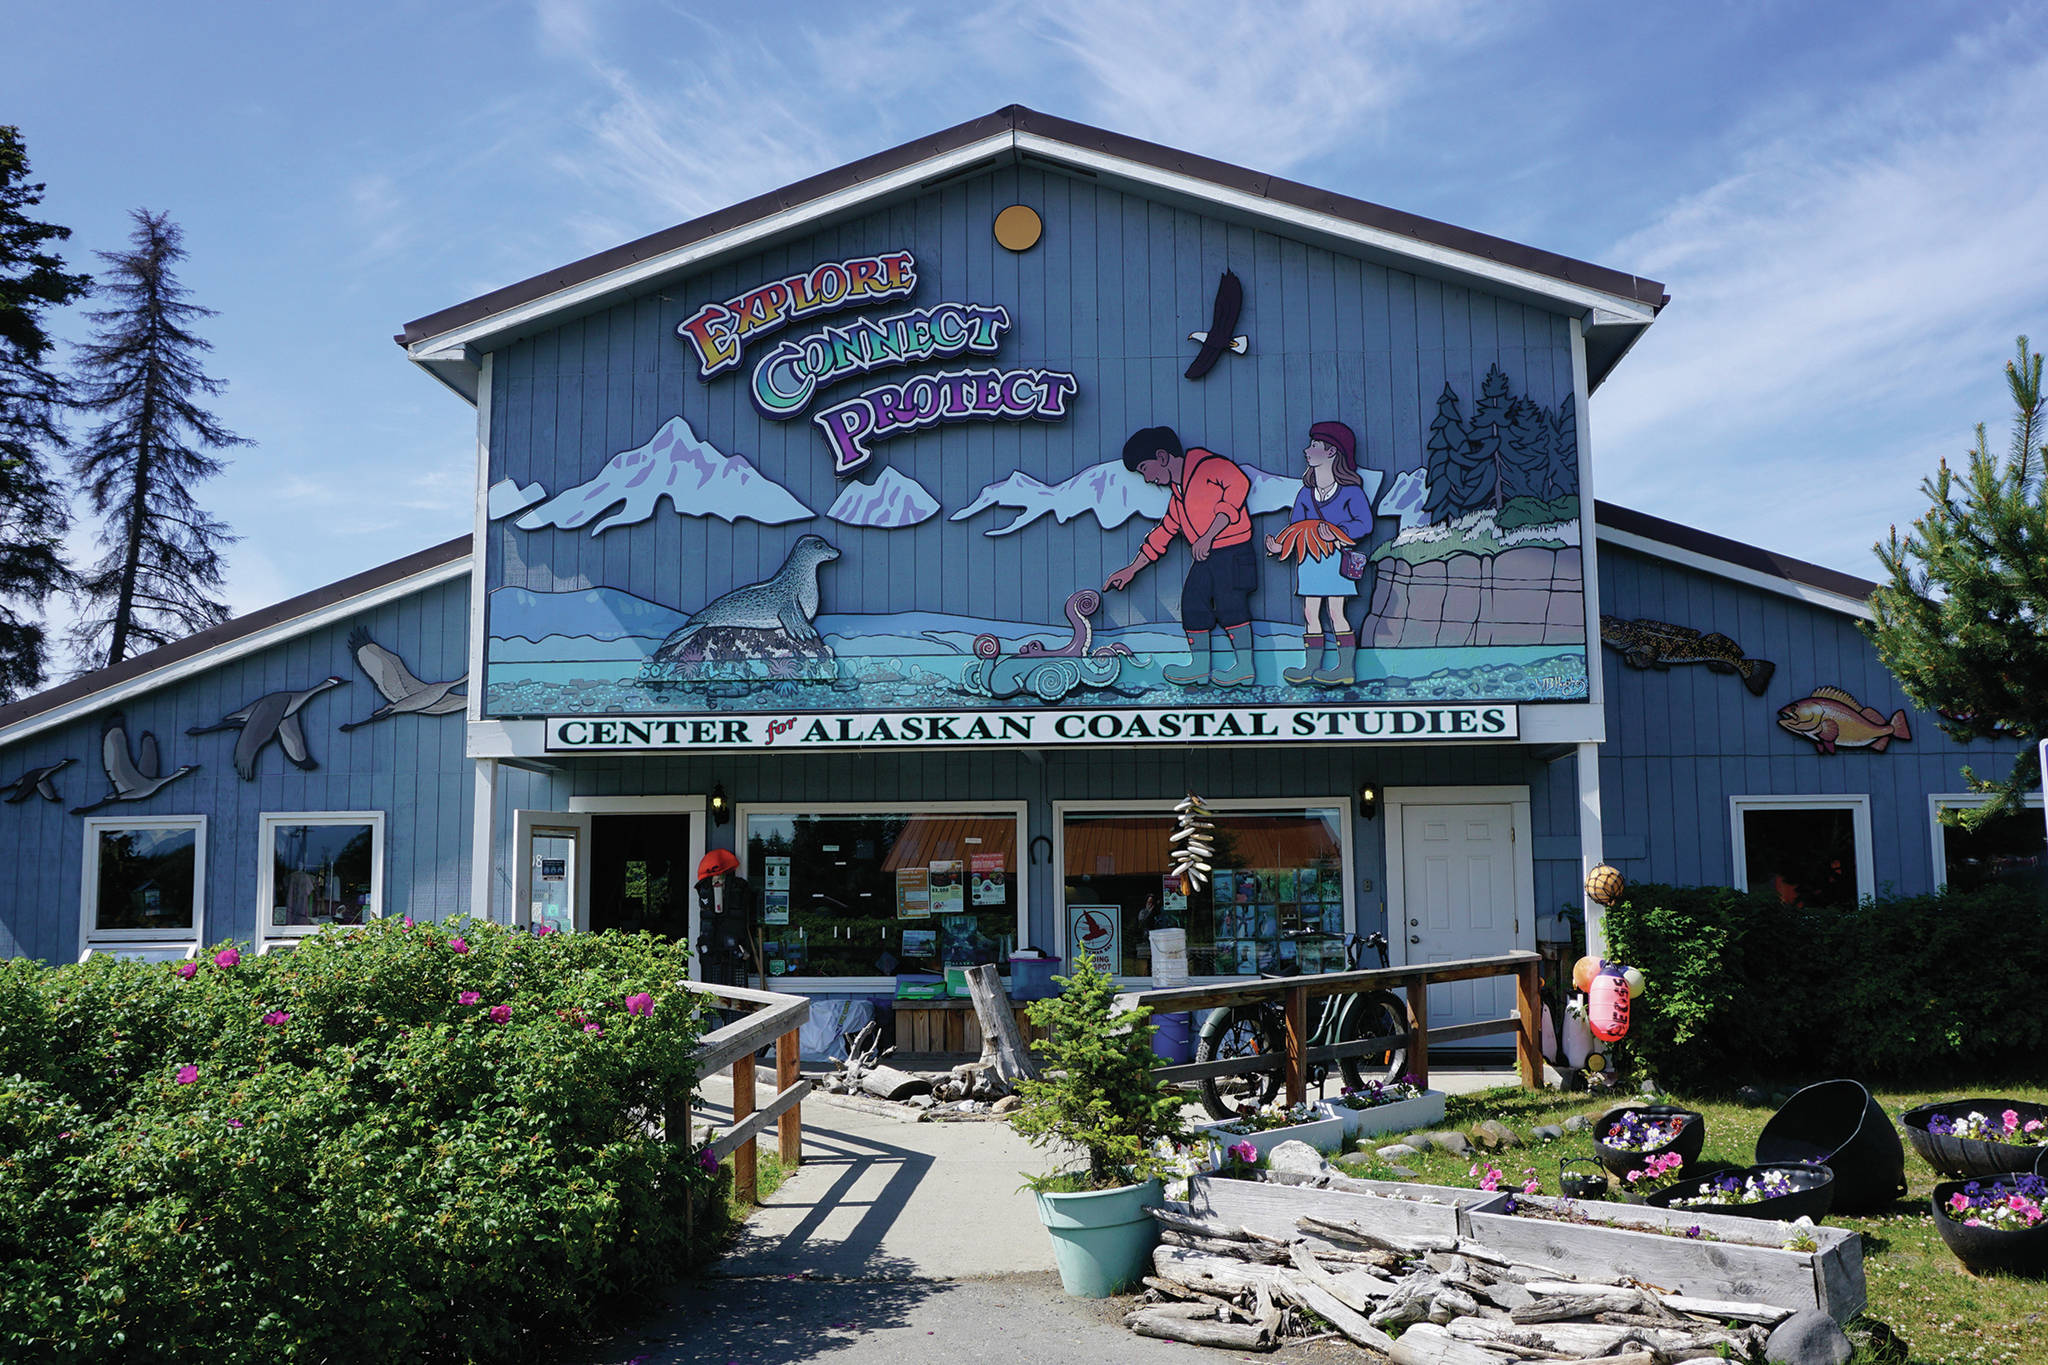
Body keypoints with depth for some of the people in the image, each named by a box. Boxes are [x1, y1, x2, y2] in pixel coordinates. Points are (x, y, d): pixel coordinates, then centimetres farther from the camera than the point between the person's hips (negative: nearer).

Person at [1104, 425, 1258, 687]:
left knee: (1229, 603, -11)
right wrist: (1131, 569, 26)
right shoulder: (1177, 494, 21)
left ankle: (1245, 666, -3)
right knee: (1192, 602, 7)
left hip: (1231, 549, -9)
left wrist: (1209, 535, -21)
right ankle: (1200, 666, 15)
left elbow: (1238, 484, -20)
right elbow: (1163, 532, 28)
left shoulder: (1206, 464, -6)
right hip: (1204, 557, 9)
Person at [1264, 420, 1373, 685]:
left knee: (1335, 611, -8)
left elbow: (1364, 524, -10)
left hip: (1336, 558, -6)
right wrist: (1279, 545, -4)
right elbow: (1296, 529, 14)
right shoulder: (1305, 494, 15)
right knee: (1310, 612, 5)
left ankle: (1347, 668, -4)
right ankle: (1312, 666, 10)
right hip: (1309, 560, 6)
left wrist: (1336, 533, -23)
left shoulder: (1350, 490, -2)